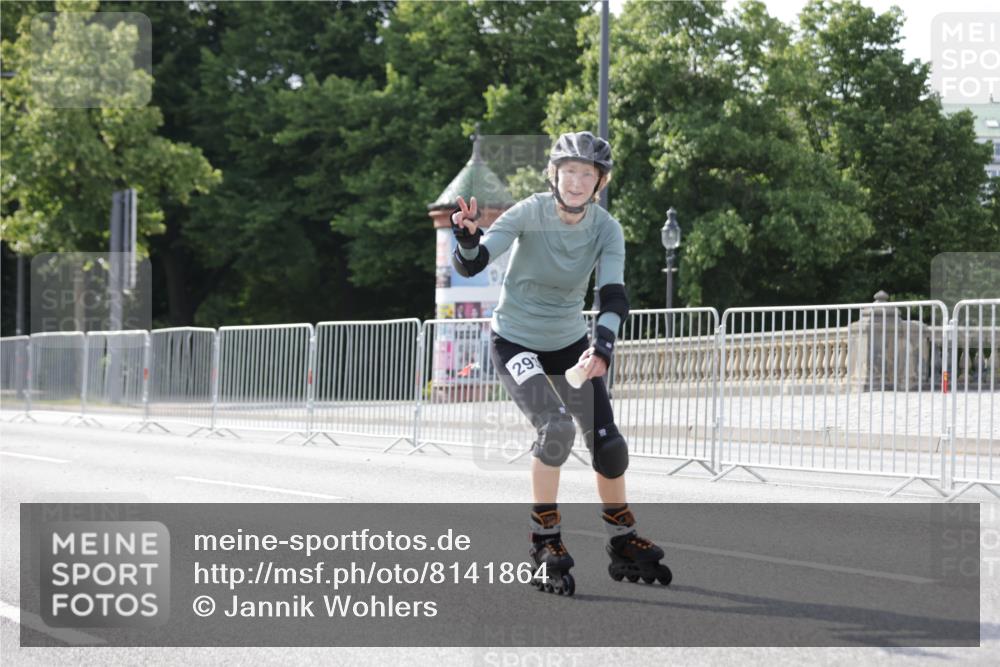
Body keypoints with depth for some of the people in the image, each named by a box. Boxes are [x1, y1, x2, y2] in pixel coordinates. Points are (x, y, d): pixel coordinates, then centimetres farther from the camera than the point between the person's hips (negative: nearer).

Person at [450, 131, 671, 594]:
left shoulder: (606, 229, -11)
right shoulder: (530, 213, -20)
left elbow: (613, 294, -22)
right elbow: (471, 265, -26)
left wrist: (603, 344, -40)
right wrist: (467, 237, -48)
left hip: (570, 342, 4)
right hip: (514, 341, -4)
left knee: (607, 443, -2)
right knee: (556, 427, -25)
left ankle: (623, 543, 20)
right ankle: (545, 539, -8)